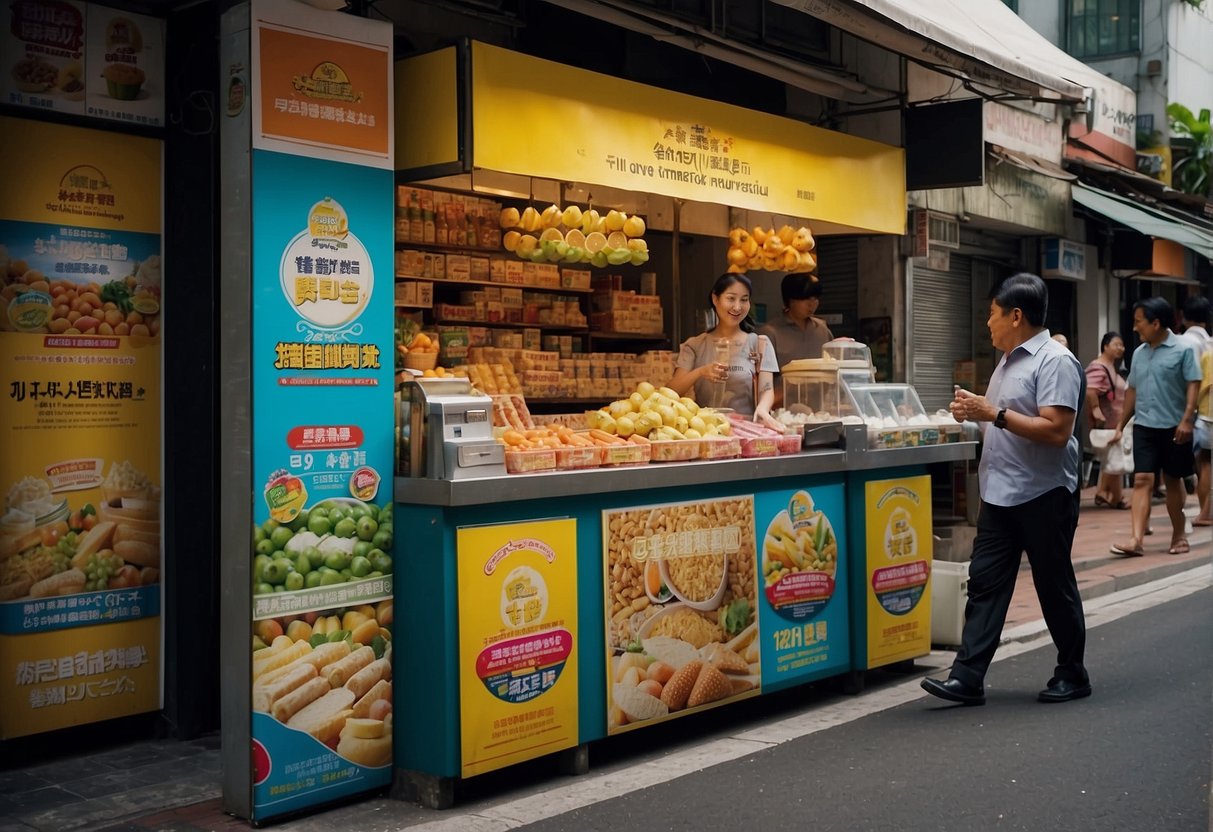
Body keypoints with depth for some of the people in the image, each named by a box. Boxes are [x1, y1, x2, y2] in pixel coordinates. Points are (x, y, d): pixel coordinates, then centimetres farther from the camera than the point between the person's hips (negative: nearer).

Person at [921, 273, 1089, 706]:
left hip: (1043, 495, -8)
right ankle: (967, 677, 3)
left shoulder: (1055, 361, -13)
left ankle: (1072, 675, 22)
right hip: (1000, 493, 8)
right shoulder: (1009, 361, 15)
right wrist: (974, 413, 6)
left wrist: (994, 414, -22)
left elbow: (1056, 430, -23)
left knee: (1055, 588, 6)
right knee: (985, 582, 3)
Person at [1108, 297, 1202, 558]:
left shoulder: (1182, 350, -6)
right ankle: (1136, 539, -14)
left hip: (1173, 427, -4)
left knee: (1173, 482, 9)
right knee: (1142, 481, -6)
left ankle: (1178, 535, 25)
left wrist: (1187, 420, -21)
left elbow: (1193, 385, -10)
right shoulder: (1139, 353, 10)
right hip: (1144, 426, 4)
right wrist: (1120, 425, 14)